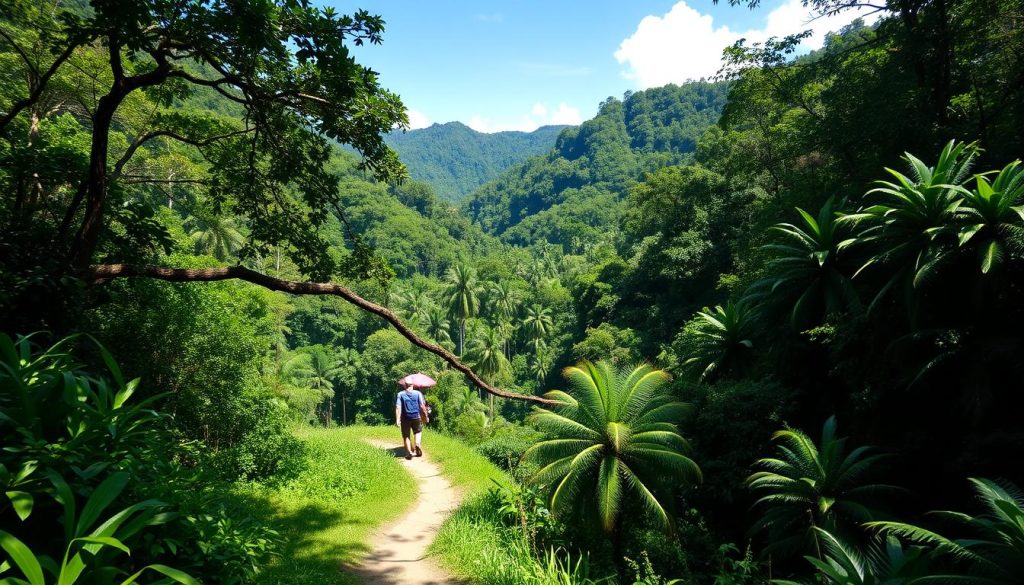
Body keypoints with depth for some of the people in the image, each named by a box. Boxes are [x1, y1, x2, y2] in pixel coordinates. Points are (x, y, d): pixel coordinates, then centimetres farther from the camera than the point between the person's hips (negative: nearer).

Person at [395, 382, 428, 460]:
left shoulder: (400, 394, -4)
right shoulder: (418, 393, -3)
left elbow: (398, 407, -11)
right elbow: (422, 406, -5)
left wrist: (397, 419, -13)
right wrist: (426, 416, 4)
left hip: (405, 418, -1)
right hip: (416, 417, 1)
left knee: (406, 436, 13)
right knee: (418, 432, 24)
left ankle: (409, 453, 7)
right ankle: (417, 443, -2)